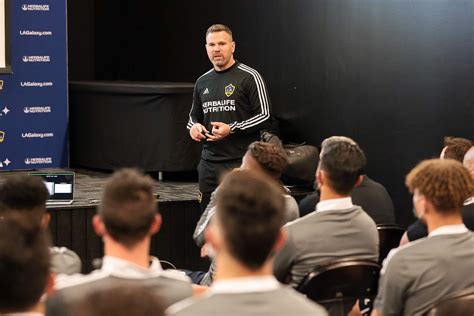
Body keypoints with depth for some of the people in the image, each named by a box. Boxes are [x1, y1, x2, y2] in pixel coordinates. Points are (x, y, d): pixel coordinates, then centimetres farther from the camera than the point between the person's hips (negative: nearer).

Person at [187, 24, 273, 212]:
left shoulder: (249, 77, -3)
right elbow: (194, 115, 29)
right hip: (209, 163, 6)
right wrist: (193, 126, 5)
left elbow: (265, 117, -7)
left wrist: (232, 129, -17)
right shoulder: (203, 82, 16)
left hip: (241, 163, -6)